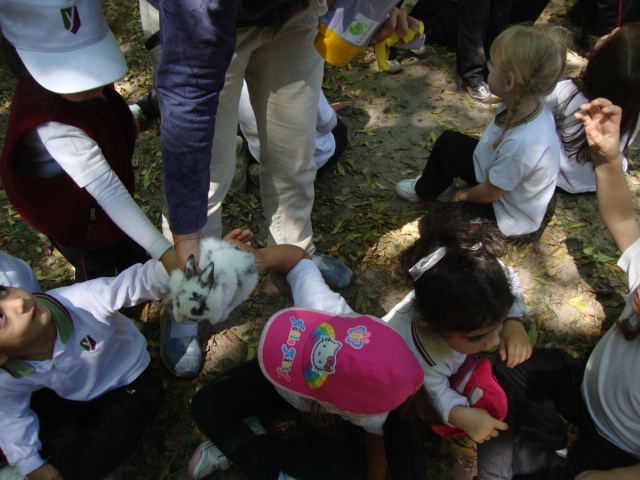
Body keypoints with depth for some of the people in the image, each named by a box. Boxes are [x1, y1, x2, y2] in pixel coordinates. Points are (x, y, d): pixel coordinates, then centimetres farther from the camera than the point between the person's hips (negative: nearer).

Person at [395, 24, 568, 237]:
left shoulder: (521, 144, -40)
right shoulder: (526, 105, -16)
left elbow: (489, 194, -25)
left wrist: (463, 194, -5)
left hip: (507, 216, -7)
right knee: (449, 142, 3)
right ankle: (425, 190, 24)